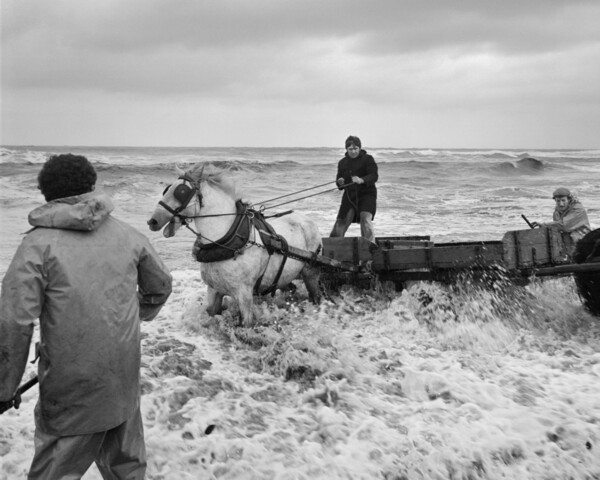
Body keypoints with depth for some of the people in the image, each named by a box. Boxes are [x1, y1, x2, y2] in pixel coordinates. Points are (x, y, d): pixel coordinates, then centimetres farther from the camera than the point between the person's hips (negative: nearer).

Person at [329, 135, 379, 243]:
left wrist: (362, 180, -37)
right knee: (341, 222, 3)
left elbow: (374, 176, -17)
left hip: (366, 194, -4)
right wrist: (340, 182, -13)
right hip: (349, 195, 4)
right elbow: (339, 178, 13)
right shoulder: (342, 162, 10)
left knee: (365, 219, -21)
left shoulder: (368, 159, -5)